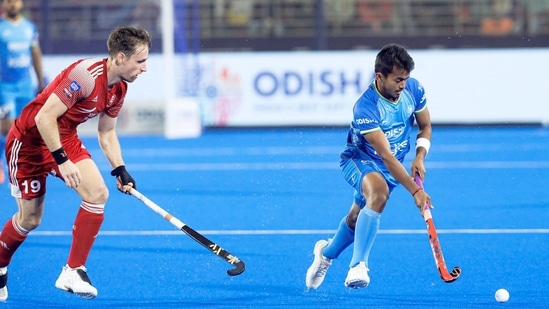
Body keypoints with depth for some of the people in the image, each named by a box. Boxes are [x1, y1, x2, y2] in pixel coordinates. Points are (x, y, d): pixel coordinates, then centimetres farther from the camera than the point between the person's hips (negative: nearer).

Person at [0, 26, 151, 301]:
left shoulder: (118, 89, -2)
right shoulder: (86, 75, -30)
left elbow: (107, 133, 12)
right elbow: (44, 118, -30)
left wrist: (120, 171, 2)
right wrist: (62, 161, -30)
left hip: (65, 138, 7)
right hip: (30, 139, -7)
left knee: (97, 193, -13)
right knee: (30, 219, 2)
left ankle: (73, 272, -7)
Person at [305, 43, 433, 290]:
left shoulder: (413, 89, -13)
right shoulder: (366, 108, -32)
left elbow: (425, 127, 5)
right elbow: (386, 156, -35)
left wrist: (420, 157, -14)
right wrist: (415, 191, -40)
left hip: (392, 167, 6)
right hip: (360, 160, -6)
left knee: (357, 218, 15)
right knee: (379, 191, -37)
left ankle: (327, 252, 48)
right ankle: (357, 267, -38)